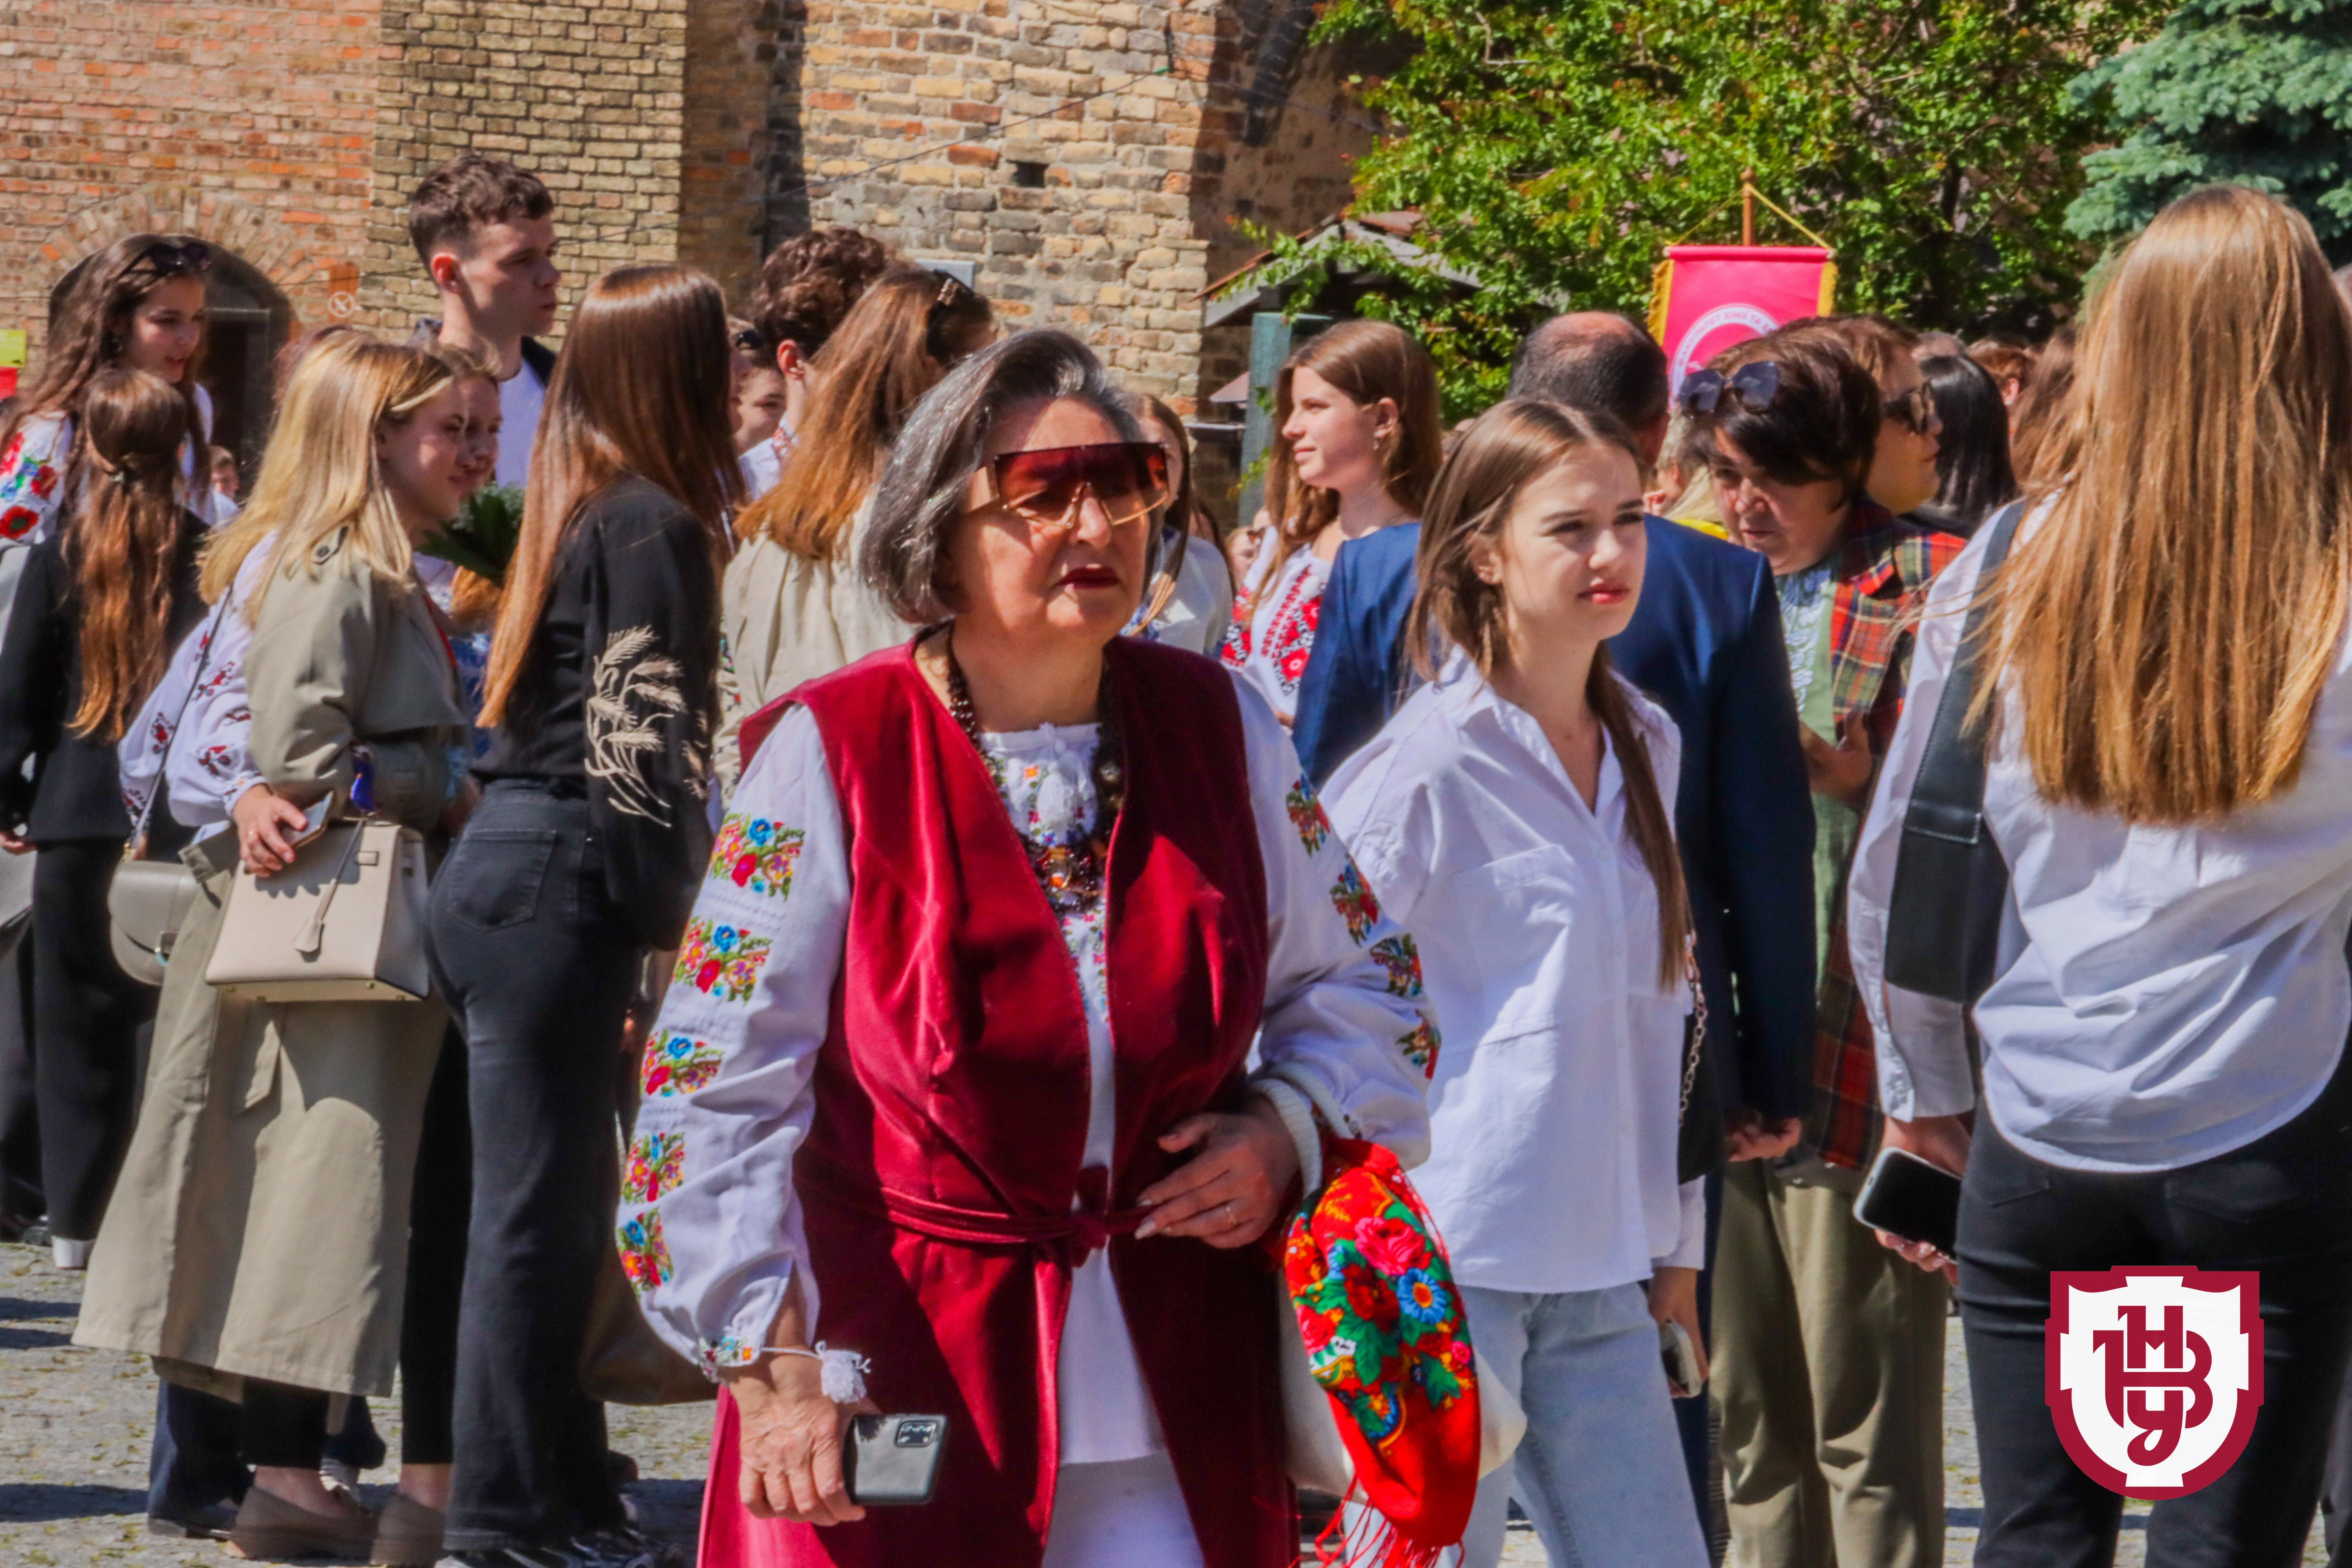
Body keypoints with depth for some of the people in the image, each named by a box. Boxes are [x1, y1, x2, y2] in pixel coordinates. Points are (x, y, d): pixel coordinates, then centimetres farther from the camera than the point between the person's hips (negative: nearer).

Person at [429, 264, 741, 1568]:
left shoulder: (578, 510, 16)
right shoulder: (654, 526, -10)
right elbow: (643, 740, -16)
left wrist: (660, 904, 18)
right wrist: (678, 916, -11)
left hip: (506, 868, 9)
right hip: (562, 885, -9)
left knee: (550, 1206, 13)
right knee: (536, 1210, -4)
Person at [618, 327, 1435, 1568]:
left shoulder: (1217, 725, 5)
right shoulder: (833, 755, -7)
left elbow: (1357, 977, 18)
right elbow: (719, 1091, -6)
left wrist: (1286, 1130, -1)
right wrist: (770, 1361, -12)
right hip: (898, 1385, -3)